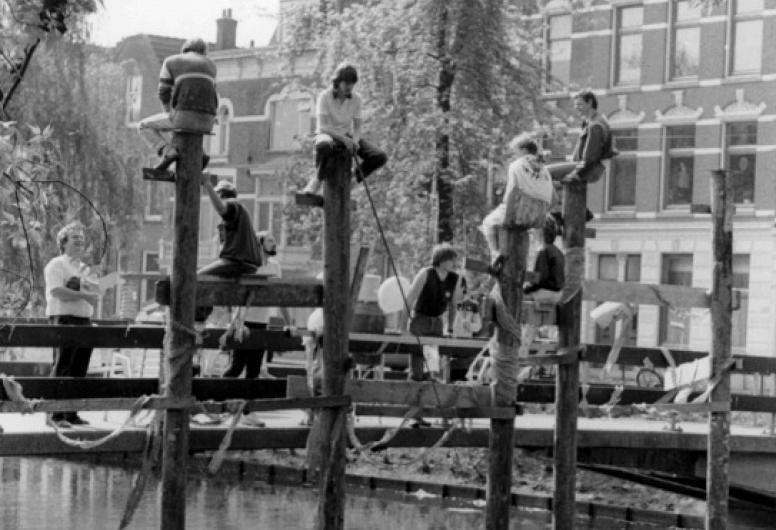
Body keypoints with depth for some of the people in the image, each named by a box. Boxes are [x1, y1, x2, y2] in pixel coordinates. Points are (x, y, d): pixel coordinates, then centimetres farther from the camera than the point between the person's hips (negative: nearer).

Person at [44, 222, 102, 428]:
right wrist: (85, 294, -8)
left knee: (79, 370, 5)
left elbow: (96, 298, 9)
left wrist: (77, 287, -9)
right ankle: (55, 415, -10)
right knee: (62, 368, -10)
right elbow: (59, 293, -16)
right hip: (64, 319, -7)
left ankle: (71, 414, 10)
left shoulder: (86, 269, 21)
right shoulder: (56, 265, -1)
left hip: (85, 321, 7)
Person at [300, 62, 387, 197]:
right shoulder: (325, 96, -15)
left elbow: (357, 127, 1)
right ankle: (318, 178, -19)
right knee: (324, 146, -45)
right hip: (328, 135, -4)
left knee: (380, 157, -18)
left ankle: (355, 177, 7)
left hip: (347, 137, 4)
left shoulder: (356, 98, -4)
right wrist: (344, 139, -33)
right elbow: (323, 126, -21)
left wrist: (355, 141, -22)